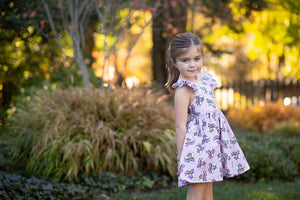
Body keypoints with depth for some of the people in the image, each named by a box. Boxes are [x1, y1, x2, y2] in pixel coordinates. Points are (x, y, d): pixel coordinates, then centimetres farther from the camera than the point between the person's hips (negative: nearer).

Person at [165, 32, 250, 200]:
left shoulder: (204, 78, 8)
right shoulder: (183, 90, -17)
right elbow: (180, 126, -17)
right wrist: (181, 157, -16)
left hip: (213, 139, 8)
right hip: (197, 141, -8)